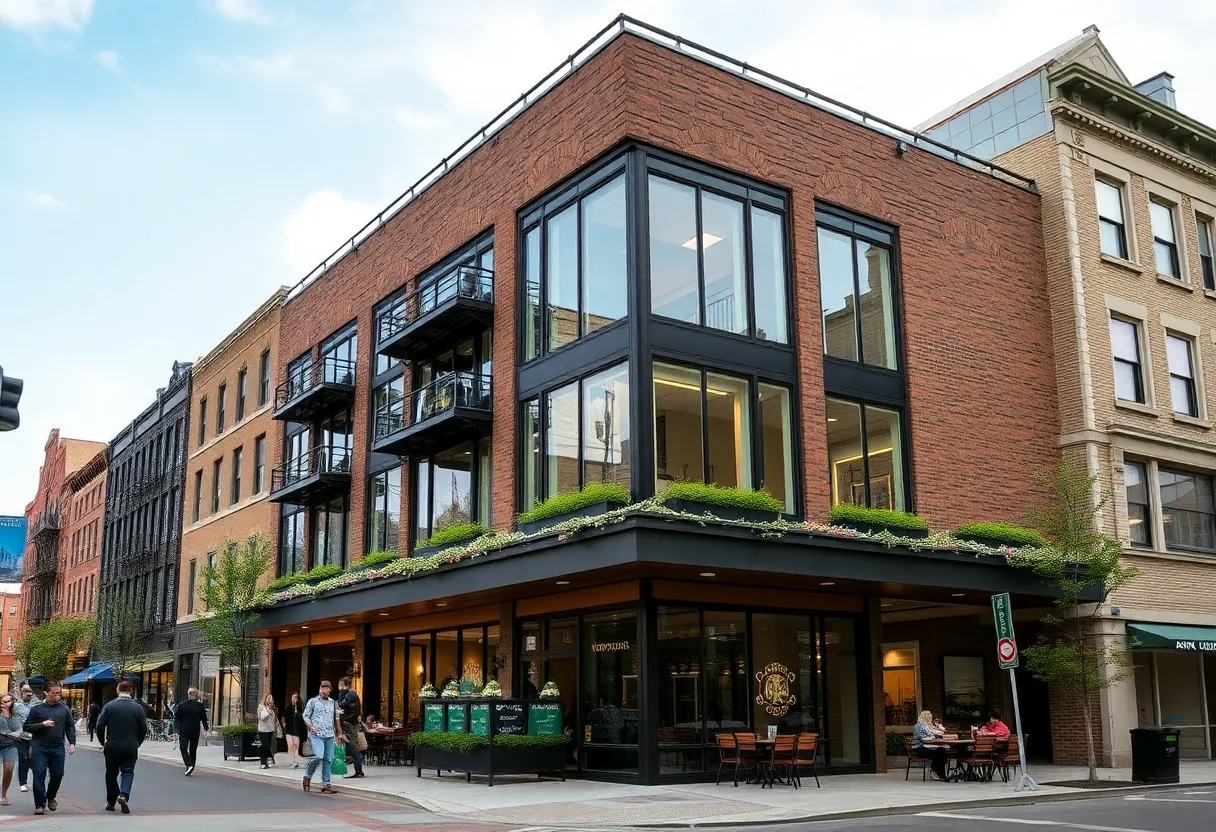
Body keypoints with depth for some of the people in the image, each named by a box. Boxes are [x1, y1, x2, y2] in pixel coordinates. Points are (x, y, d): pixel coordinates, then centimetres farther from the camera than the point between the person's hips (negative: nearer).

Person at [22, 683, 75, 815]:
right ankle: (40, 805, 2)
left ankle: (50, 797, 30)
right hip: (40, 748, -2)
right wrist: (42, 724, -14)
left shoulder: (64, 709, 8)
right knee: (39, 775, -5)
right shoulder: (37, 709, 2)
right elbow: (27, 727, 1)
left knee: (58, 774, 5)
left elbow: (70, 727, 11)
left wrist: (72, 743, 1)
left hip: (58, 748, 2)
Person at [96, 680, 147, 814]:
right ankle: (124, 795, -15)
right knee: (128, 772, 8)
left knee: (111, 774, 15)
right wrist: (136, 744, 16)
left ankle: (111, 802, 19)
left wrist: (103, 743, 11)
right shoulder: (137, 707, -2)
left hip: (112, 747, 0)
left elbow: (100, 726, -4)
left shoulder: (109, 706, -4)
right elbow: (143, 729, 1)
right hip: (131, 748, 0)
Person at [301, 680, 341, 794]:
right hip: (316, 734, -4)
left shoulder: (333, 703, 15)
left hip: (330, 735, 4)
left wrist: (337, 735, 20)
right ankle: (307, 777, 4)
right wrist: (311, 726, -12)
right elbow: (305, 716, 4)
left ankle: (326, 785, 9)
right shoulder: (313, 701, 5)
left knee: (328, 760, 2)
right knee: (318, 756, -20)